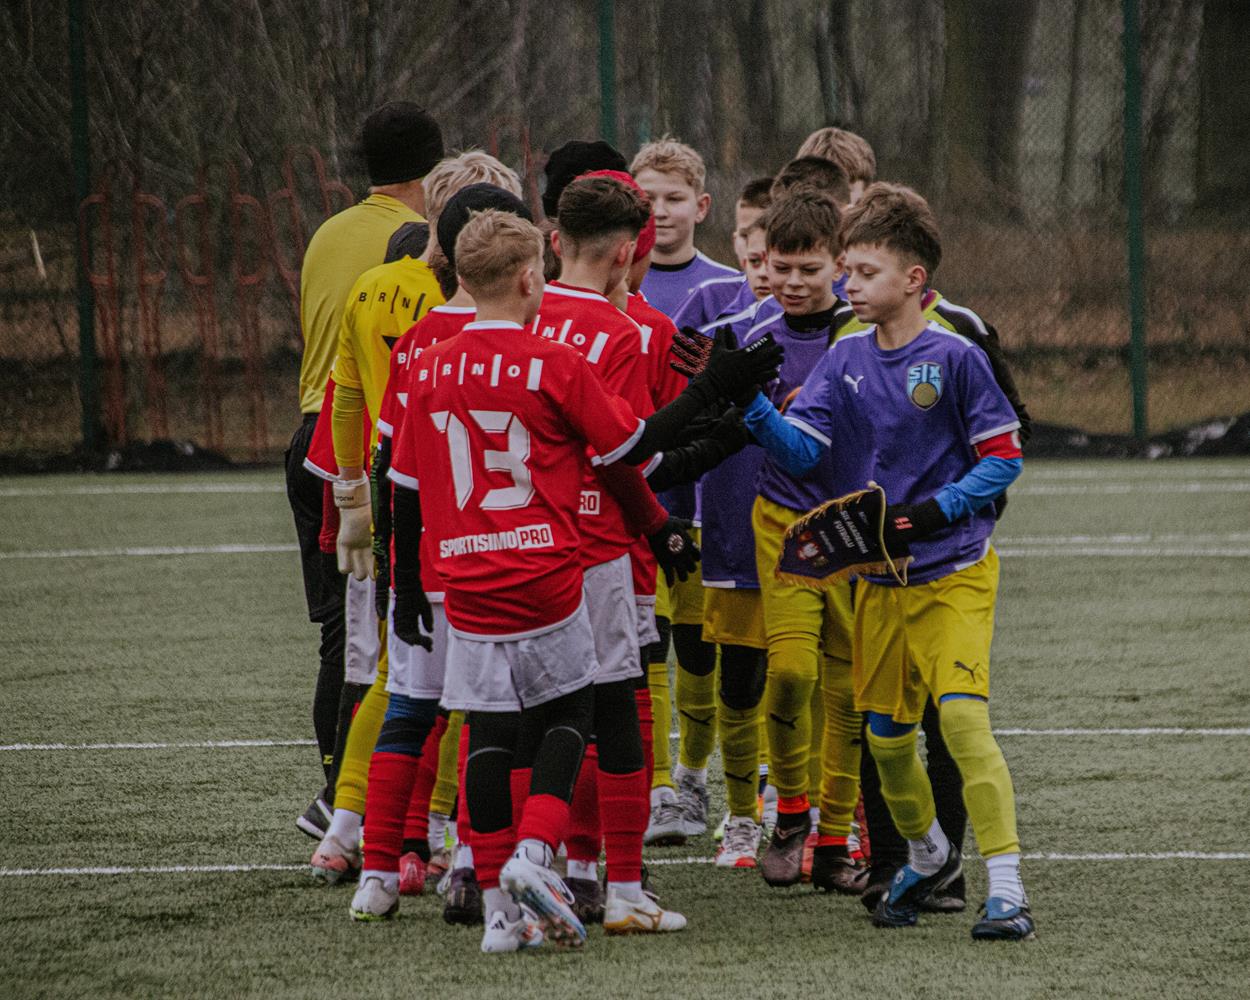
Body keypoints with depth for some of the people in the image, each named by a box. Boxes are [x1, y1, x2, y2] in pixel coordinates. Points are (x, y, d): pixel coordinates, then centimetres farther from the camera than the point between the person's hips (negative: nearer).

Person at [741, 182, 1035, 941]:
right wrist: (753, 409, -19)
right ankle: (929, 856, 38)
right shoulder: (847, 358, 4)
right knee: (885, 736, 12)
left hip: (955, 572, -6)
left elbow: (1004, 457, -8)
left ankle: (1007, 888, -18)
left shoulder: (954, 357, -11)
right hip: (881, 577, 6)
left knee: (962, 715, -20)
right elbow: (803, 449, -2)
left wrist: (939, 510, -20)